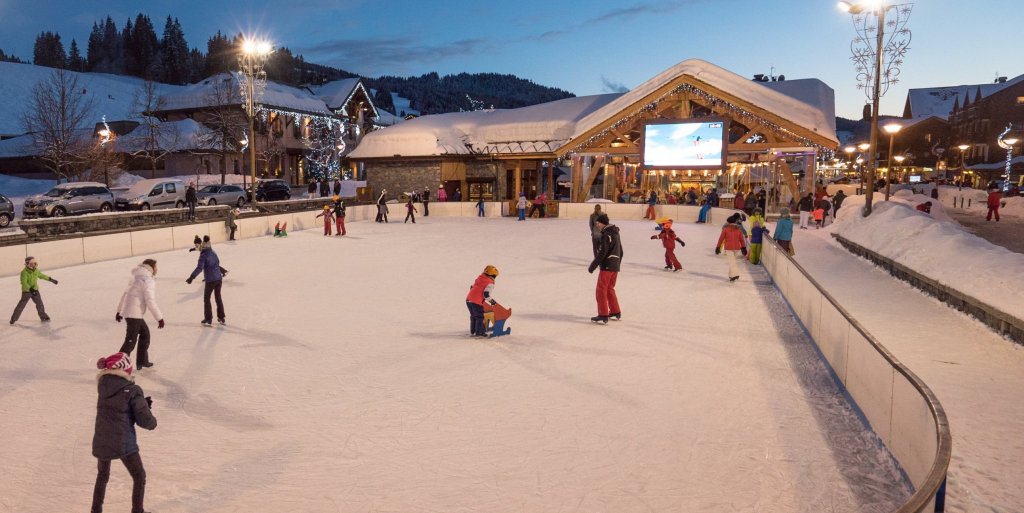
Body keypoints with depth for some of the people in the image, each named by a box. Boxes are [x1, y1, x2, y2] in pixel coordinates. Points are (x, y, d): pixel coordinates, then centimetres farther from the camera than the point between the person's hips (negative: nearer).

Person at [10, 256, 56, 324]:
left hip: (35, 290, 6)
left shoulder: (36, 270, 3)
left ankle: (43, 317, 17)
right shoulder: (24, 272, -18)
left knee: (39, 303, 6)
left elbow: (42, 276, 21)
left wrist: (51, 279, 26)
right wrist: (30, 289, -35)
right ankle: (13, 319, 7)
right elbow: (24, 283, -26)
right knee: (21, 305, -4)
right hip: (26, 291, -6)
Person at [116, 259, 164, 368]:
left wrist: (120, 311, 30)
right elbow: (150, 302, -18)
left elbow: (125, 294, 21)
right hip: (134, 314, -10)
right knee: (130, 341, -7)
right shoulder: (148, 280, -14)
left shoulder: (137, 277, 15)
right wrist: (159, 318, -13)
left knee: (145, 334, 21)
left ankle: (142, 361, 29)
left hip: (127, 310, 10)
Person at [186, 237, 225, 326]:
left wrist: (191, 277, -28)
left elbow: (199, 268, -23)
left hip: (210, 280, -6)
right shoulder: (213, 253, 9)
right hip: (219, 279, 6)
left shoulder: (203, 255, -13)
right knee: (218, 297, 18)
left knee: (206, 299, 7)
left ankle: (208, 320, 9)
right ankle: (221, 318, 23)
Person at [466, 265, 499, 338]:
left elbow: (471, 287, 25)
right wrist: (492, 301, 0)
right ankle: (478, 332, 7)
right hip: (476, 302, -8)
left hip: (468, 299, 8)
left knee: (473, 316, 20)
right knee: (479, 317, 5)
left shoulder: (479, 278, 18)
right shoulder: (490, 283, -5)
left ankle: (472, 332, 27)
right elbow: (486, 294, -14)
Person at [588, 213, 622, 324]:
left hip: (607, 266, -9)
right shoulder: (615, 233, 13)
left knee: (601, 290, -2)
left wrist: (593, 266, -14)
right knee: (610, 289, 19)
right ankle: (616, 312, 25)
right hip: (615, 266, 9)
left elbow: (602, 253, -20)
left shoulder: (606, 235, -16)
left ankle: (603, 316, -2)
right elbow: (620, 251, 19)